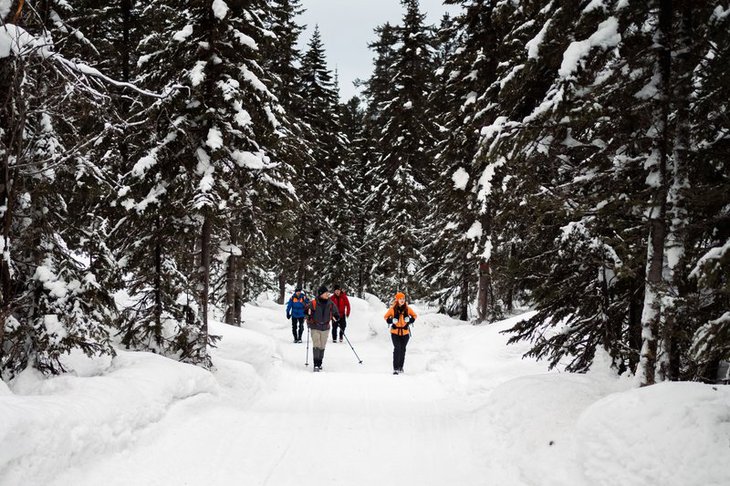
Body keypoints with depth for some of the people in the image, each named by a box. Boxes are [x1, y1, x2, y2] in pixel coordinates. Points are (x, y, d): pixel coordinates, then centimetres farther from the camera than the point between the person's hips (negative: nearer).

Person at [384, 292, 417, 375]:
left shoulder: (407, 309, 1)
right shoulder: (393, 309, -5)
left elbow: (414, 315, 15)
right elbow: (386, 316, 8)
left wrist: (410, 320, -3)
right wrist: (391, 321, -9)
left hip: (405, 332, 3)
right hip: (395, 332, -3)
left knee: (402, 349, 9)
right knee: (397, 348, -15)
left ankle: (400, 367, 24)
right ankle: (395, 368, -13)